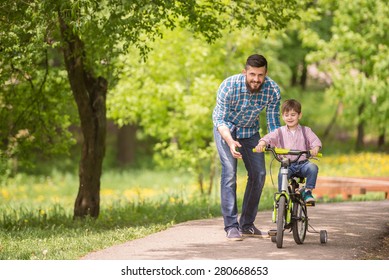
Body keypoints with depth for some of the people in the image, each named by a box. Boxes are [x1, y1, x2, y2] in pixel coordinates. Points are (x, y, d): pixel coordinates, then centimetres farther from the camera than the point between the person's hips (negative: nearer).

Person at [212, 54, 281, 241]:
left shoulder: (273, 90, -24)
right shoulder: (229, 86, -32)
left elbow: (273, 123, -14)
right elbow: (220, 119, -30)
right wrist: (230, 142, -47)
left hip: (250, 131, 4)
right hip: (226, 129, -4)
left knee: (258, 174, -1)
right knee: (229, 172, -18)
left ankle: (247, 224, 12)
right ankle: (231, 226, -16)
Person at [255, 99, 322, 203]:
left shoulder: (305, 131, 10)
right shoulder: (280, 132, 9)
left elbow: (315, 141, -3)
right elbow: (269, 137, -5)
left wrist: (315, 148, -28)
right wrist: (261, 144, -28)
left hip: (302, 164, 1)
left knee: (313, 167, -30)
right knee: (282, 174, -33)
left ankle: (307, 191, -17)